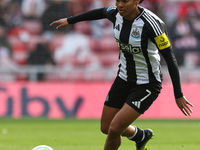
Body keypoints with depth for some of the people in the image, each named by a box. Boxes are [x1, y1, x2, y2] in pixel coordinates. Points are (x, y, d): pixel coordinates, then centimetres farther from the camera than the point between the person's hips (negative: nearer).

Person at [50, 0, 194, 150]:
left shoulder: (152, 23, -27)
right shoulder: (117, 14, -9)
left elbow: (170, 58, -20)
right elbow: (101, 12, 17)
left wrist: (178, 95, -17)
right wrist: (69, 20, 25)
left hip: (147, 85, -7)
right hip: (124, 79, 7)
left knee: (114, 129, -14)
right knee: (106, 128, 13)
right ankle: (141, 136, 43)